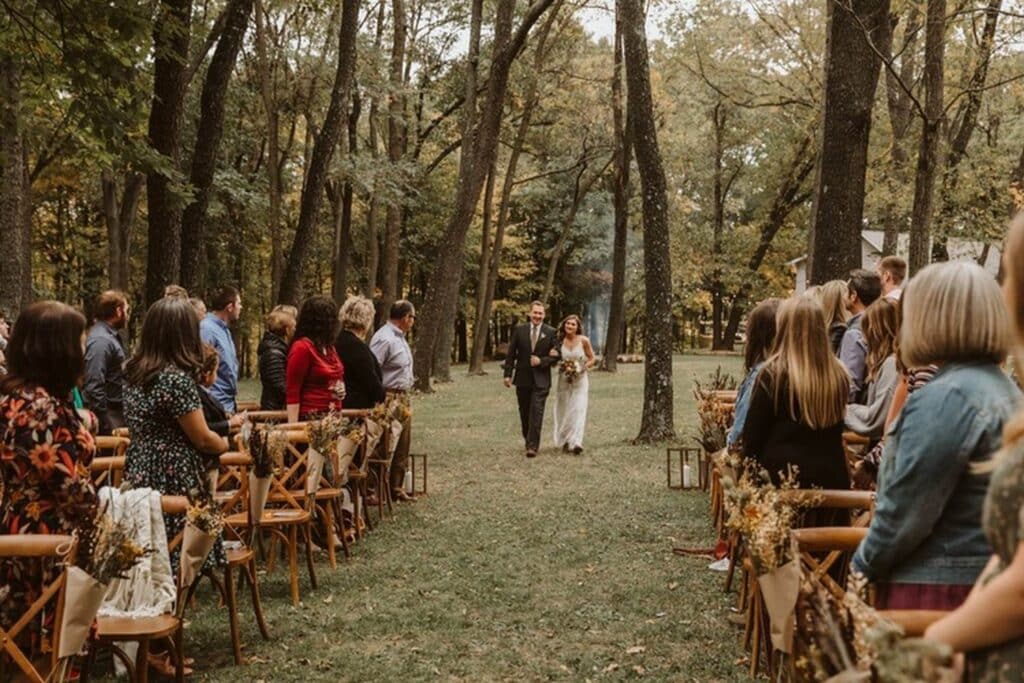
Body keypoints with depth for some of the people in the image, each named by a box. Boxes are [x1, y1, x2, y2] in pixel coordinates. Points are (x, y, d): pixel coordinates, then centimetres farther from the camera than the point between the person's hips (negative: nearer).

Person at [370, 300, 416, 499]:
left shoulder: (400, 337, 15)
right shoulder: (385, 339, -17)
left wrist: (405, 400, 15)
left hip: (402, 398, 10)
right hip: (389, 399, -10)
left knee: (402, 447, 15)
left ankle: (397, 488, 24)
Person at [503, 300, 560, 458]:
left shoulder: (551, 332, 0)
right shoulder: (519, 330, 4)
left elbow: (556, 356, 1)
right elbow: (510, 354, 5)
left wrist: (541, 361, -15)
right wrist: (508, 374, -2)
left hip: (541, 380, -2)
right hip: (522, 378, 2)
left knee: (536, 412, -10)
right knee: (524, 414, 11)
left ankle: (533, 446, -11)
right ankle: (528, 441, 28)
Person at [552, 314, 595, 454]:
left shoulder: (583, 340, -7)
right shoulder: (560, 341, -1)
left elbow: (592, 359, 1)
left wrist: (583, 368, -16)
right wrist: (553, 356, -11)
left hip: (579, 380, -3)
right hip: (564, 380, 3)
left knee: (578, 409, -12)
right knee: (564, 410, 6)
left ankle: (576, 442, -18)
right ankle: (565, 441, 19)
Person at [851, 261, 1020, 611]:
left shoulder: (946, 398, -19)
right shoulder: (1006, 390, 11)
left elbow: (905, 510, -19)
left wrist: (863, 566, -4)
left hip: (935, 585, -9)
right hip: (989, 581, 9)